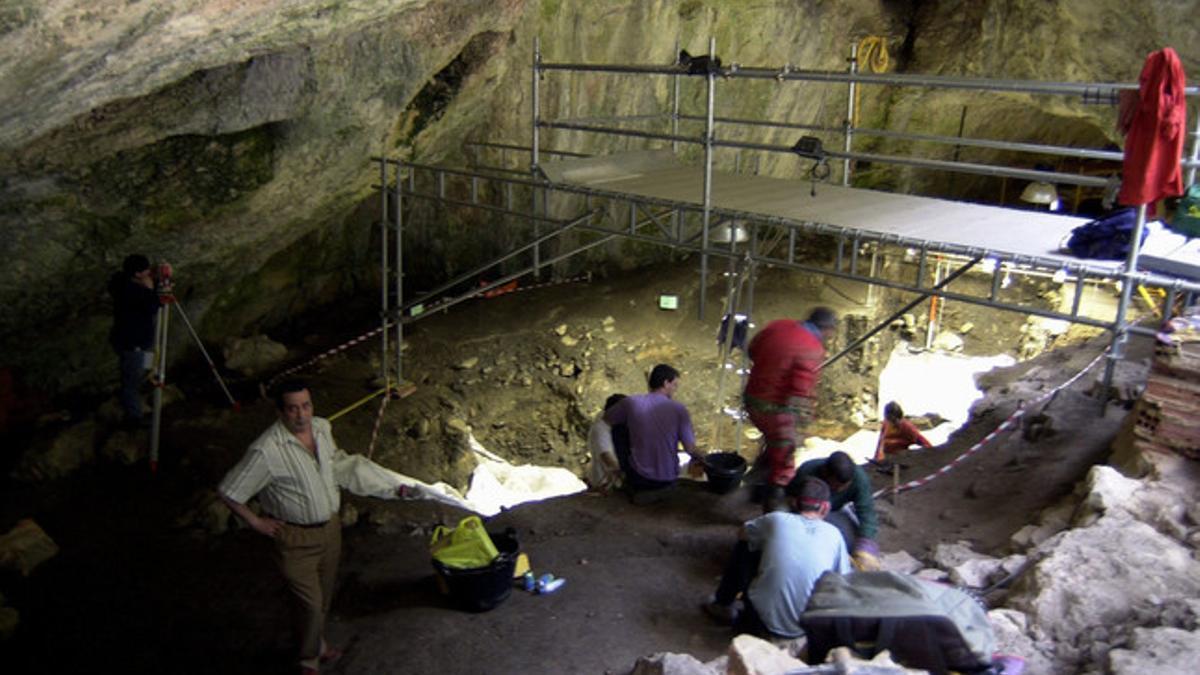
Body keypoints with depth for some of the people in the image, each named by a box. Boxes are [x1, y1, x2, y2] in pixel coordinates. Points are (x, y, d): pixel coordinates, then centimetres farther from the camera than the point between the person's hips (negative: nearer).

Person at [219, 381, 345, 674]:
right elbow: (228, 492, -21)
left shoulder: (322, 427, -6)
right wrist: (256, 522, -14)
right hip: (295, 538, -6)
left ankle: (318, 641, 49)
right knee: (310, 603, 0)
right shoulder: (266, 451, -28)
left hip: (330, 527, 6)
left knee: (325, 594, 23)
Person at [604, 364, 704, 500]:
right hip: (668, 480, 2)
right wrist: (701, 458, 12)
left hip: (638, 478, -2)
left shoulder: (631, 402, -10)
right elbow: (690, 449, -9)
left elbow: (605, 419, 8)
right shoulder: (679, 409, -11)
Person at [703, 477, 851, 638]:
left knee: (745, 546, 17)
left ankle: (723, 605, 31)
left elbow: (743, 533, 14)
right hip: (803, 629, 1)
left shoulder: (777, 519, -6)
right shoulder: (834, 534, -3)